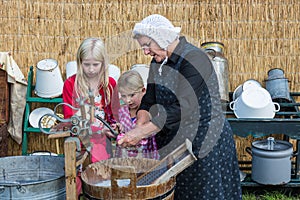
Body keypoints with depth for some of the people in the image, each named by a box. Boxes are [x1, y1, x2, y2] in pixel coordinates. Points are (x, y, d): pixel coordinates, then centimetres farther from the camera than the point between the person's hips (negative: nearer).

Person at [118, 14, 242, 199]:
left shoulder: (194, 59, -20)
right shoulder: (158, 62, 6)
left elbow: (181, 109, -27)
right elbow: (149, 101, 6)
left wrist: (141, 133, -27)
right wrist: (139, 127, -13)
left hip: (205, 141, -7)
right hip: (172, 142, 7)